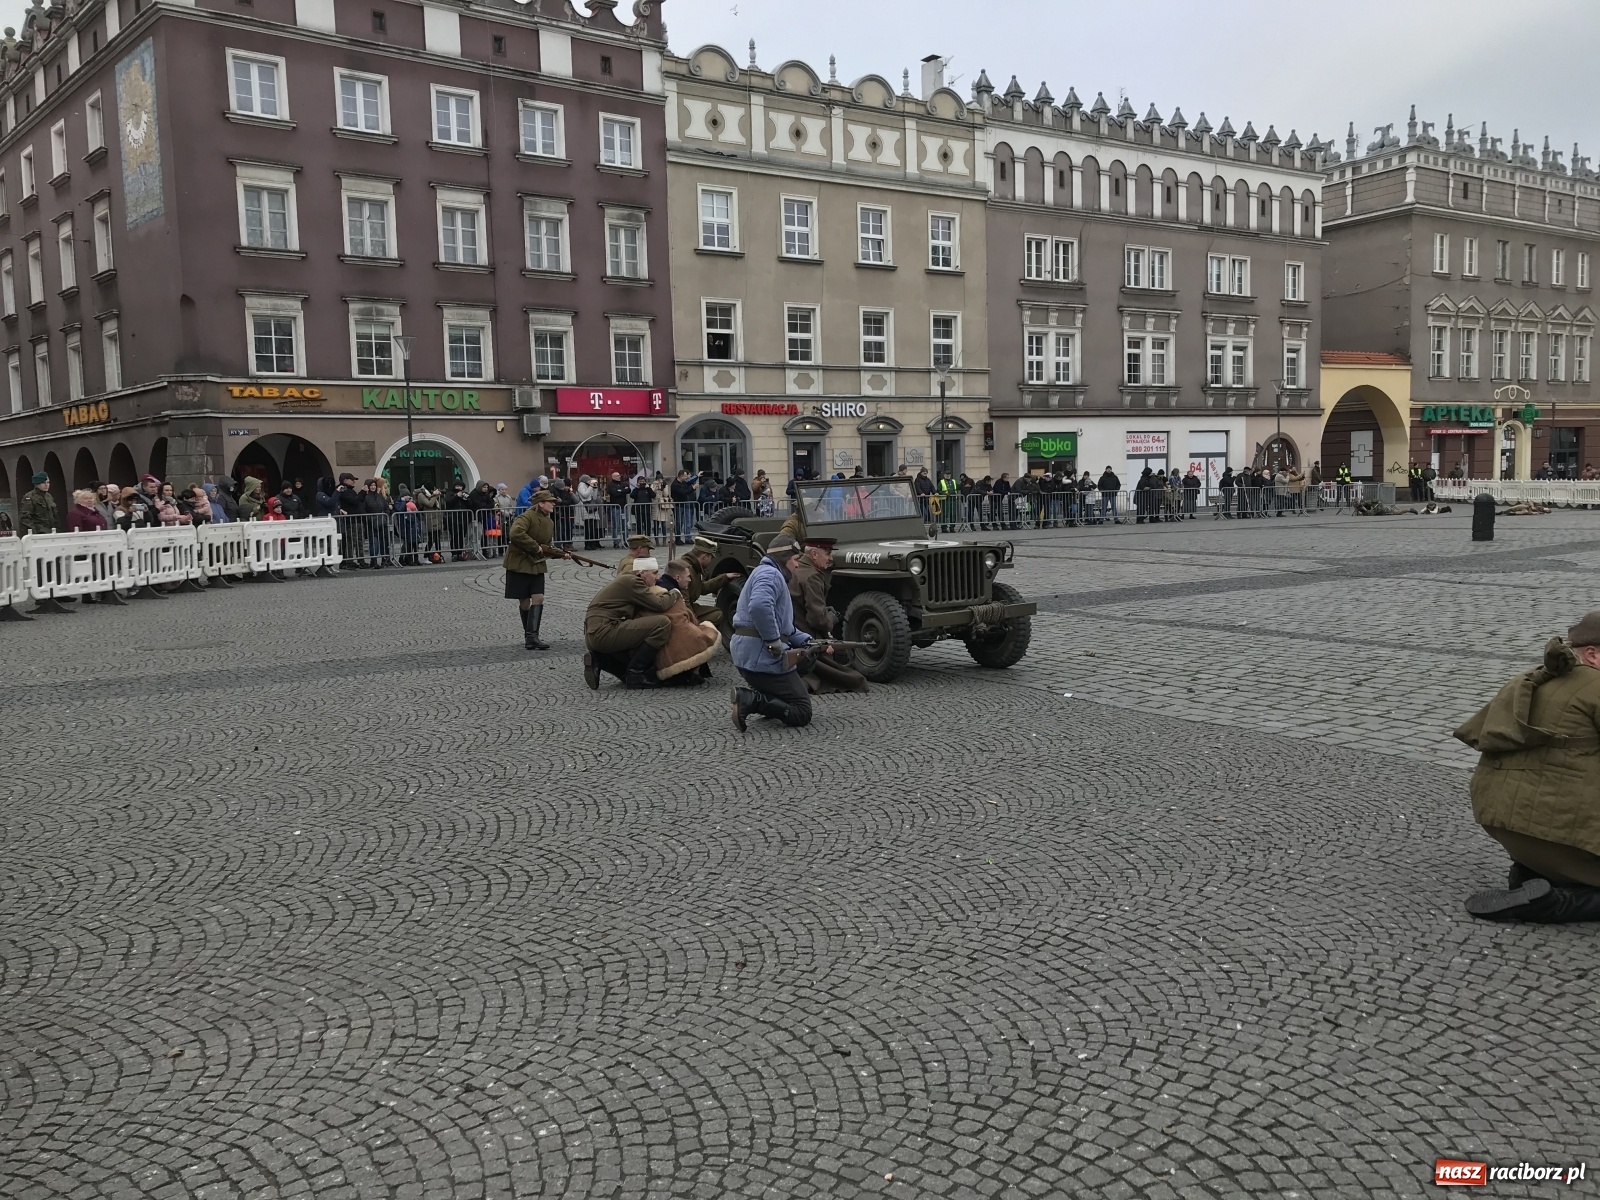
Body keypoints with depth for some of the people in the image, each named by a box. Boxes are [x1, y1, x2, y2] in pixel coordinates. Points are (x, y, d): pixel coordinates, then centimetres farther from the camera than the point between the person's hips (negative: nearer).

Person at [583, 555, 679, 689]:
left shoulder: (625, 580, 24)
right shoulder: (631, 581, -7)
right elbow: (659, 605, -11)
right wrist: (675, 593, 7)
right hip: (604, 631, -11)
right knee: (663, 623, -18)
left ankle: (598, 661, 9)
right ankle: (634, 675, -12)